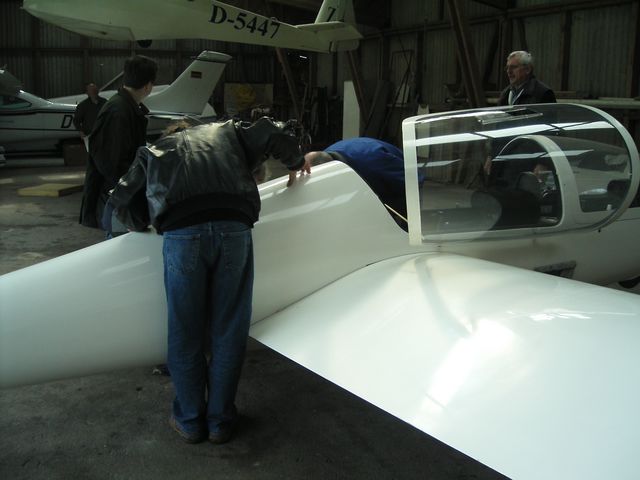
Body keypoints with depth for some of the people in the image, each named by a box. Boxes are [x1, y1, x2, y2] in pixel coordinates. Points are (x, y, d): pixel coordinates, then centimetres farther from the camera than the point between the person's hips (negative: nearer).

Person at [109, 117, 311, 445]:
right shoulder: (227, 132, 33)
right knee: (228, 330, 13)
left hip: (180, 232, 0)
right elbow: (275, 134, 21)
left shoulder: (153, 151, 32)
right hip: (233, 227, 1)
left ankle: (190, 420, 27)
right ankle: (220, 419, 25)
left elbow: (123, 200, 26)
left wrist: (145, 225, 42)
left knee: (185, 332, 13)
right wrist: (295, 163, 38)